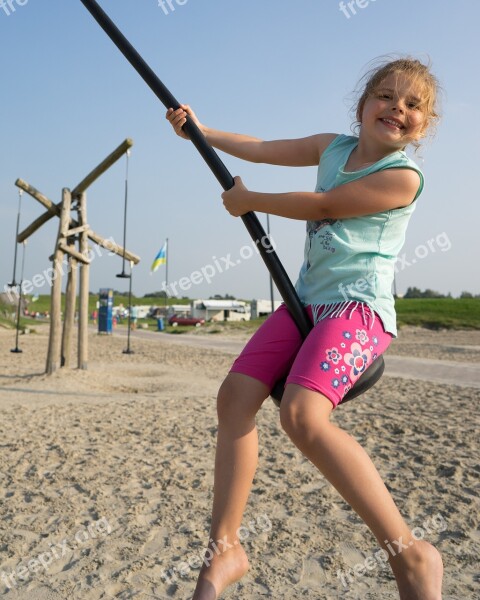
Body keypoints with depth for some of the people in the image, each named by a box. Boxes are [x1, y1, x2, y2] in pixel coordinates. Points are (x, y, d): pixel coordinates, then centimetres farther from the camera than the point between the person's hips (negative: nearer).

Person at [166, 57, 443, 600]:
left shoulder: (404, 176, -6)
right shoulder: (334, 147, 15)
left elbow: (319, 206, -9)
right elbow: (262, 149, 20)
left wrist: (247, 200, 2)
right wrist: (199, 130, 18)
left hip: (358, 306, -7)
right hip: (307, 300, 8)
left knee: (303, 415, -30)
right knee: (235, 396, -6)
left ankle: (411, 555, -10)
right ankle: (225, 549, 5)